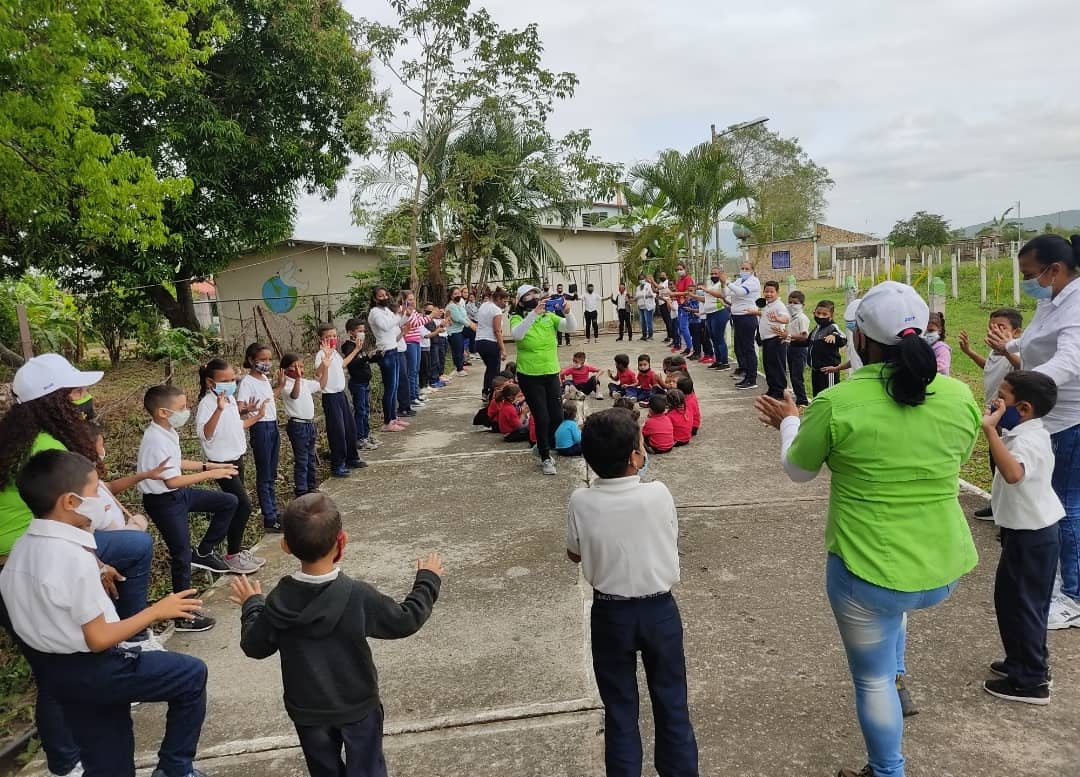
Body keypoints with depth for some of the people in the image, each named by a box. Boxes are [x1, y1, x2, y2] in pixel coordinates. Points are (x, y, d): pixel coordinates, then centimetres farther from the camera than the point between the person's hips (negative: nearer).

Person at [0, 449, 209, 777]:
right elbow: (99, 639, -23)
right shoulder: (74, 556, -27)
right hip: (91, 670, -9)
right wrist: (157, 611, -12)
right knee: (191, 674, 8)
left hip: (53, 670, 9)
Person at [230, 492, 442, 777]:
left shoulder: (278, 602, -18)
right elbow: (406, 620, -14)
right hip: (357, 705, -3)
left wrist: (251, 606, 14)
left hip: (306, 709, 3)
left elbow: (254, 647, -3)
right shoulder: (358, 596, -26)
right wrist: (428, 580, 0)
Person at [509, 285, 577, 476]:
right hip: (529, 376, -4)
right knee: (542, 418, -2)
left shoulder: (549, 317, 2)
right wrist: (534, 313, -38)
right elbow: (516, 334, -30)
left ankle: (542, 446, 33)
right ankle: (545, 458, 16)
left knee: (557, 415, 6)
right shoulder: (517, 319, -7)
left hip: (551, 374, 4)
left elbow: (571, 327, -10)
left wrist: (567, 312, -29)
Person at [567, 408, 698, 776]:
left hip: (610, 614, 0)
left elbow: (575, 555, 0)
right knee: (671, 704, 17)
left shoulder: (581, 502, -16)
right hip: (659, 610, 0)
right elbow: (670, 541, 1)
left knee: (620, 709, 15)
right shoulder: (659, 494, -18)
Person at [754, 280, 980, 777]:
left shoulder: (837, 403, -19)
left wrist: (789, 422, 17)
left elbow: (797, 470, -2)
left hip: (868, 574, -4)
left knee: (871, 679, 18)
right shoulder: (960, 396, -8)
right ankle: (898, 678, 46)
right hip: (944, 572, 5)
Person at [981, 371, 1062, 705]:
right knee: (1019, 600, 21)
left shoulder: (1027, 440, -26)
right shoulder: (1030, 433, 6)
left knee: (1019, 602, 2)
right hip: (1033, 530, 10)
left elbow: (1014, 473, -50)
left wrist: (990, 429, -50)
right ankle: (1029, 663, 35)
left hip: (1030, 535, -10)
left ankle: (1030, 681, 14)